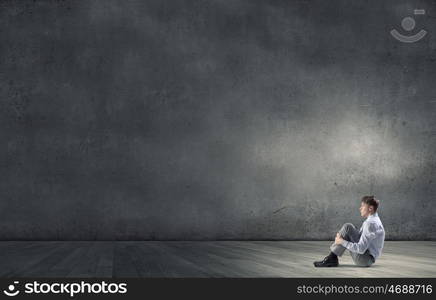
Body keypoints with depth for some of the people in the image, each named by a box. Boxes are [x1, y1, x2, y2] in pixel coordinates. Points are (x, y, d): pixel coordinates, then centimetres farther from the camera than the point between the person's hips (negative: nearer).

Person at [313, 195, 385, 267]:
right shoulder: (373, 220, 12)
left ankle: (332, 257, -10)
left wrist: (342, 242, -17)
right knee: (347, 227, 8)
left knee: (347, 228, -15)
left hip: (365, 259, -10)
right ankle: (332, 258, 0)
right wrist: (341, 236, 4)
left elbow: (361, 249, -25)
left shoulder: (371, 223, -20)